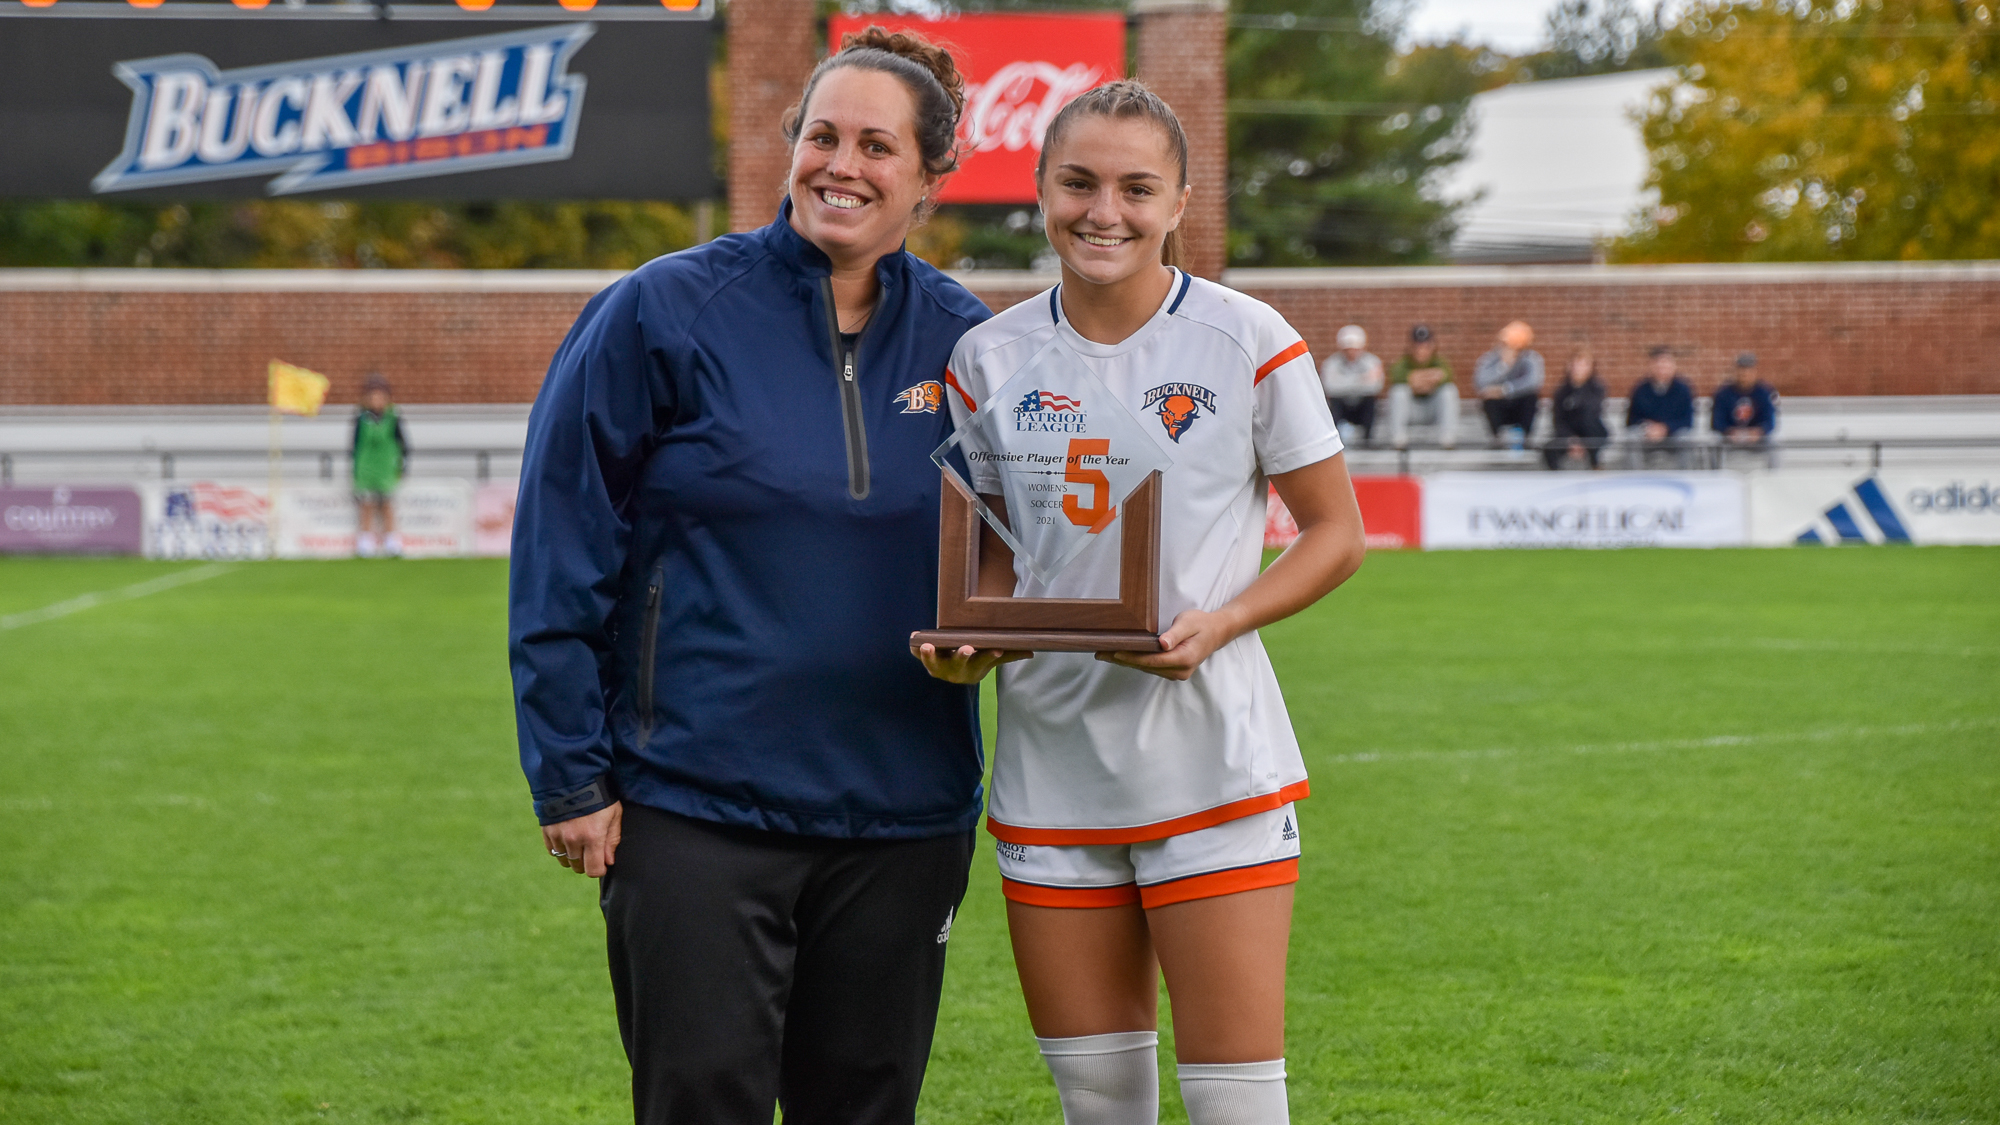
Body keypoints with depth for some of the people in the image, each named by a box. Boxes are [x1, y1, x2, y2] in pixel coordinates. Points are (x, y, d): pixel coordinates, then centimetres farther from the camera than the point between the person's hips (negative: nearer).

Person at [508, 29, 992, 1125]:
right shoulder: (664, 314, -5)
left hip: (899, 817, 4)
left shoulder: (962, 339, 5)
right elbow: (559, 558, -4)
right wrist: (570, 776, -6)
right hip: (695, 815, -4)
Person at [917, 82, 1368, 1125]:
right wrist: (966, 640, -8)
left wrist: (1221, 623, -16)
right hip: (1050, 757, 3)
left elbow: (1334, 532, 1)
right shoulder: (991, 356, 4)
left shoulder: (1247, 341, -5)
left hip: (1212, 758, -3)